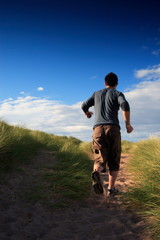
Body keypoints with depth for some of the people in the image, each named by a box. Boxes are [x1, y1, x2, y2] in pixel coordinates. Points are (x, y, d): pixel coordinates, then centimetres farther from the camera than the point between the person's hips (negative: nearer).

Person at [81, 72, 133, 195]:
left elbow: (84, 105, 19)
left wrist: (87, 113, 42)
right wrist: (128, 124, -4)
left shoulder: (96, 94, 23)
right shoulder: (118, 94, 12)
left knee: (100, 159, 0)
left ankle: (96, 173, -34)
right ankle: (111, 188, 8)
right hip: (113, 129, -2)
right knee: (114, 160, 12)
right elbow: (125, 104, -9)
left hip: (98, 129, 2)